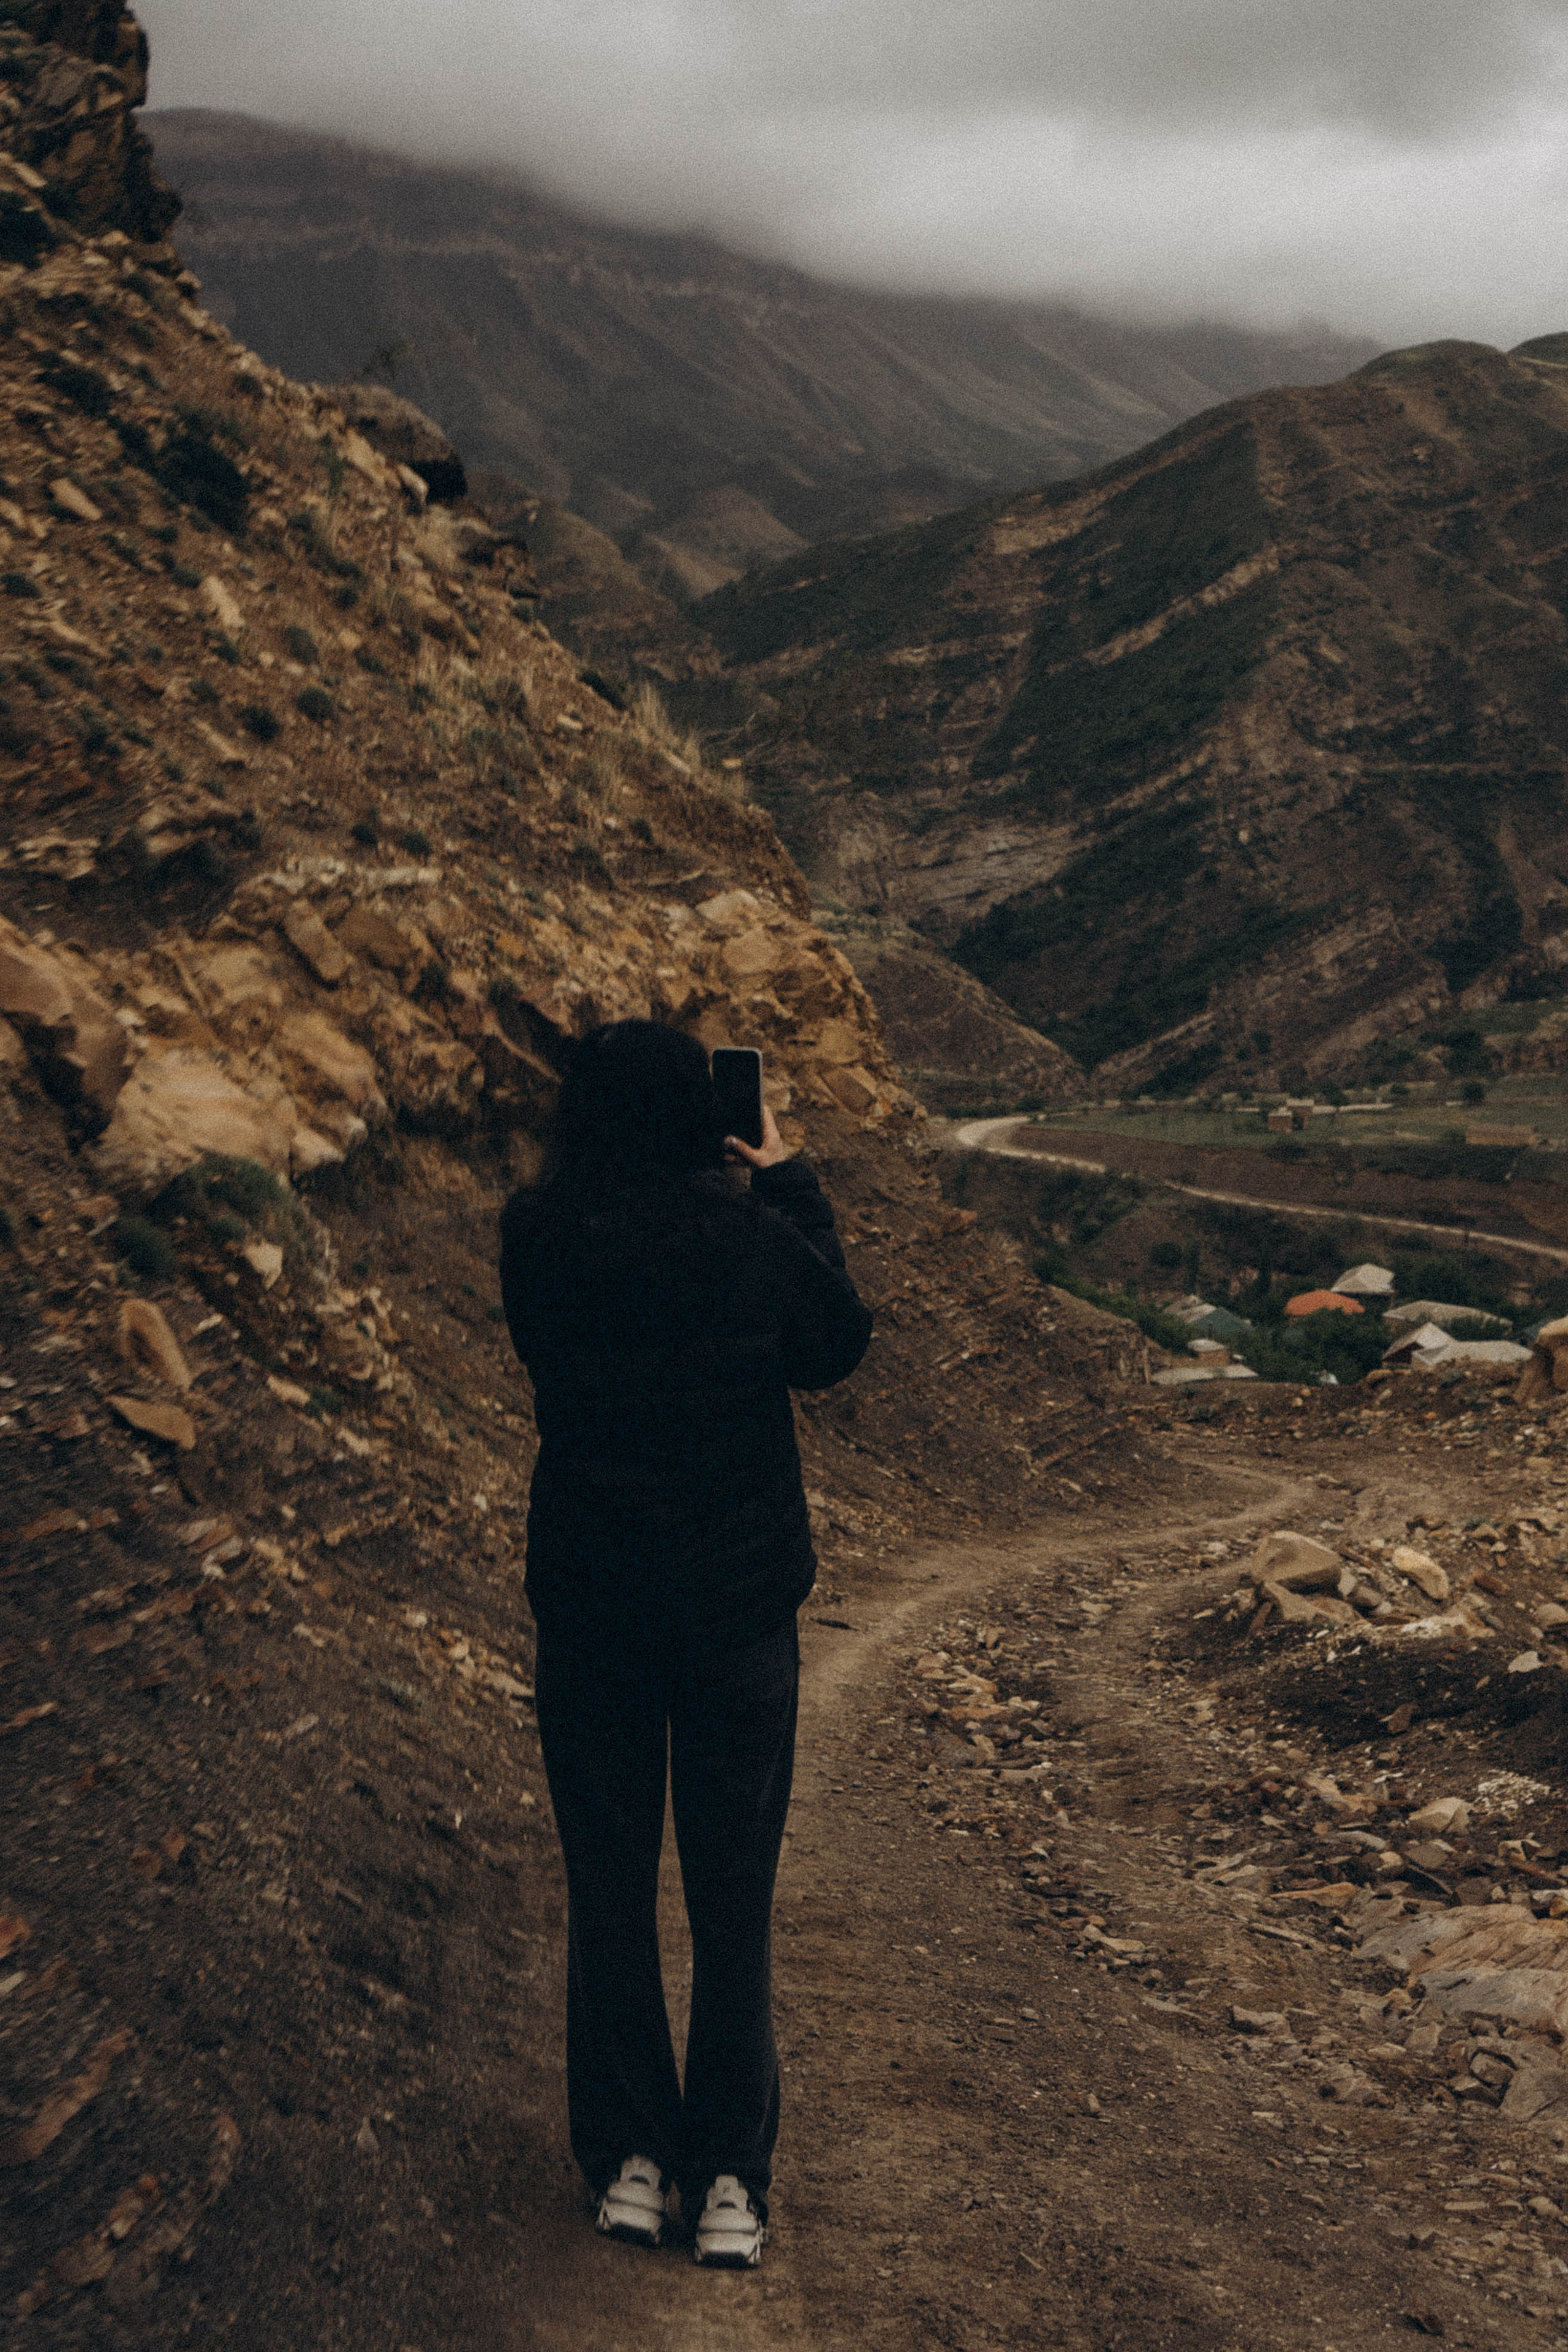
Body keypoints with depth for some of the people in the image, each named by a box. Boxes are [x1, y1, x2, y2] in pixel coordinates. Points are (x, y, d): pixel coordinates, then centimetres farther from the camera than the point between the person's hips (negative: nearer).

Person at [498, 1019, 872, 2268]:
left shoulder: (537, 1242, -13)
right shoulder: (756, 1242, -16)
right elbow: (839, 1348, 3)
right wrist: (789, 1183, 7)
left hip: (588, 1611, 1)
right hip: (740, 1605, -1)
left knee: (609, 1887, 16)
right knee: (735, 1897, 12)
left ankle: (629, 2163, 24)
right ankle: (729, 2181, 20)